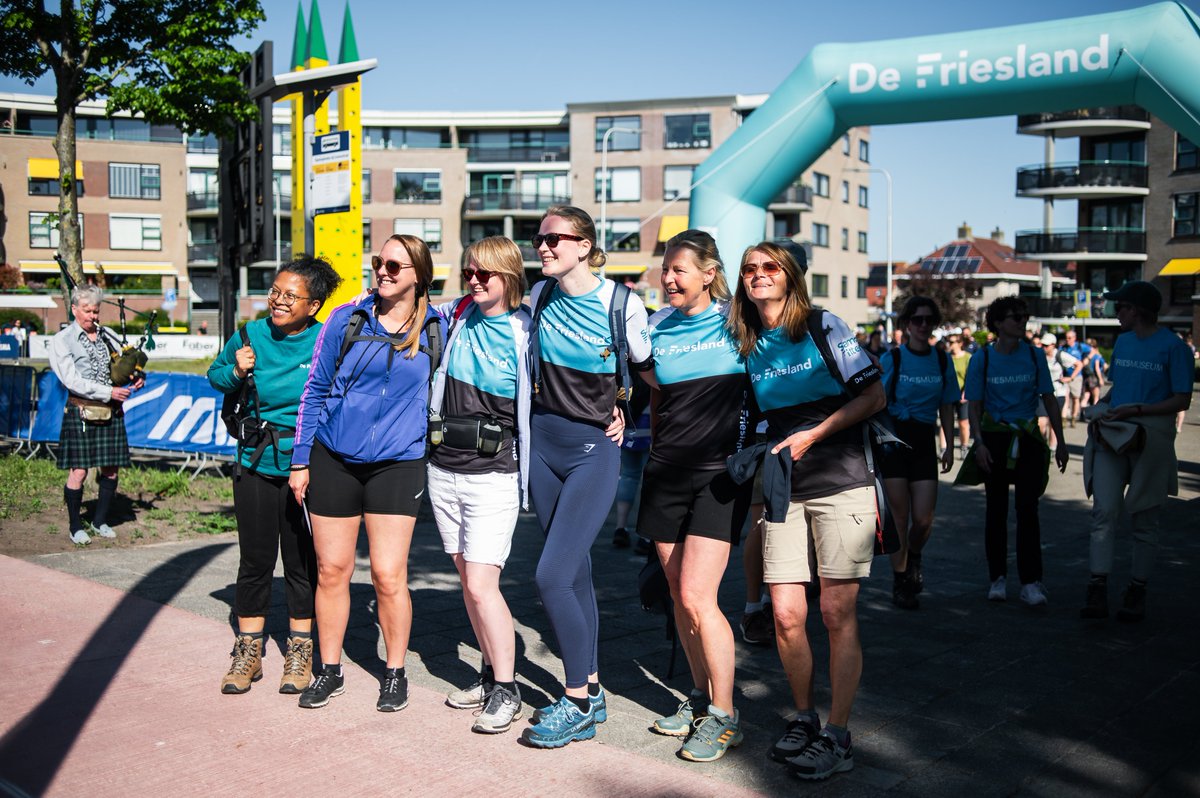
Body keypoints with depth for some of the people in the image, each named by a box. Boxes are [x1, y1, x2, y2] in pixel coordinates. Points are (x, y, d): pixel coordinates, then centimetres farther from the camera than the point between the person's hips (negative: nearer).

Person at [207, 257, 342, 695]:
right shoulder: (251, 336, 0)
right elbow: (215, 374, 16)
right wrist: (237, 372, -6)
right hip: (256, 462, 2)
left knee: (302, 560, 7)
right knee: (255, 559, 8)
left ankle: (299, 651, 22)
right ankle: (249, 651, 23)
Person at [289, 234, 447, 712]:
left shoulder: (438, 328, 1)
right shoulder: (347, 320, 2)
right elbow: (315, 390, 6)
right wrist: (300, 460, 4)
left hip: (397, 464, -1)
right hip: (333, 460, 1)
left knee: (388, 575, -4)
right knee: (331, 570, 7)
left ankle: (395, 673, 16)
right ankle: (329, 671, 23)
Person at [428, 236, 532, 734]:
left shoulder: (525, 332, -8)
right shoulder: (456, 316, 5)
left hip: (493, 474, -5)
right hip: (444, 469, 6)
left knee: (481, 584, -10)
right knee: (467, 580, 12)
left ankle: (506, 691, 4)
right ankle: (490, 674, 26)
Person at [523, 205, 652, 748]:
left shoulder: (621, 304, -12)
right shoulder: (539, 296, 3)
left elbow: (649, 369, 3)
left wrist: (618, 408, 2)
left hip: (593, 448, -5)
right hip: (543, 442, 6)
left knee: (551, 576, -12)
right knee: (575, 572, 12)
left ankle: (577, 704, 4)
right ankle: (591, 692, 24)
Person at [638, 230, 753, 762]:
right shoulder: (657, 327, 9)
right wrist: (654, 450, 14)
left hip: (719, 472, -5)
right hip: (666, 472, 5)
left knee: (697, 597, -11)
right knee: (678, 596, 9)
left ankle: (724, 716, 3)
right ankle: (700, 696, 26)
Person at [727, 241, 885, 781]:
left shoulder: (824, 327, -2)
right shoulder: (747, 345, 11)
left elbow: (874, 397, -4)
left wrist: (812, 435, -11)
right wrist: (767, 454, 3)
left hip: (840, 482, -4)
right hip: (784, 489, 4)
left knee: (837, 614, -4)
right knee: (786, 615, -1)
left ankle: (837, 736, 7)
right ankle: (804, 718, 20)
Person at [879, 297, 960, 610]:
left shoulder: (942, 360, 8)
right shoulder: (892, 358, -2)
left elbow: (947, 407, 13)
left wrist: (950, 446, 9)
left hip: (924, 442, 3)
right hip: (894, 438, -3)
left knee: (924, 518, -2)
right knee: (900, 516, -1)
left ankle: (913, 557, 32)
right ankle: (900, 581, 15)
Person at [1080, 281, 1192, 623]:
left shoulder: (1172, 346, -6)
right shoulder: (1122, 341, 13)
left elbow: (1182, 400, -8)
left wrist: (1137, 410, -16)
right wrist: (1102, 409, 1)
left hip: (1152, 439, -4)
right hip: (1112, 436, 4)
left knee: (1144, 519, 6)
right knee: (1104, 511, -8)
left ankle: (1137, 591, 16)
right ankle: (1098, 587, -10)